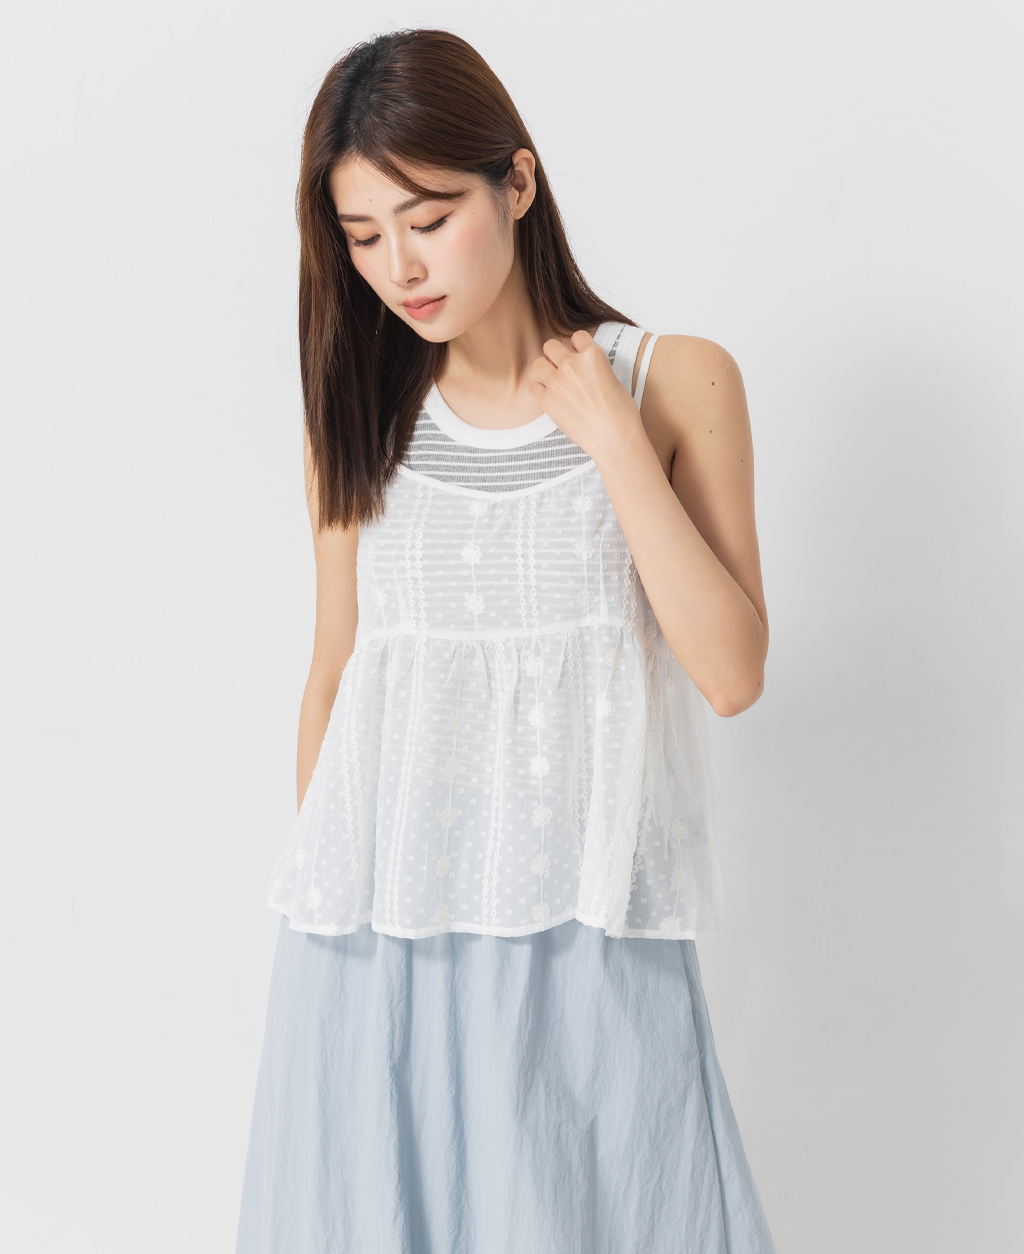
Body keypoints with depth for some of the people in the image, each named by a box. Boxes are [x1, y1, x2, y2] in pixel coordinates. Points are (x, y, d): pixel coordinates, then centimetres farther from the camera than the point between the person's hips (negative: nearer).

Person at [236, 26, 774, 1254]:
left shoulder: (676, 381, -3)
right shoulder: (361, 411, 4)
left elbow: (731, 672, -9)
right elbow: (333, 674, 9)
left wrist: (611, 439, -14)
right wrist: (318, 896, 13)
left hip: (585, 923, -1)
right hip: (382, 918, 2)